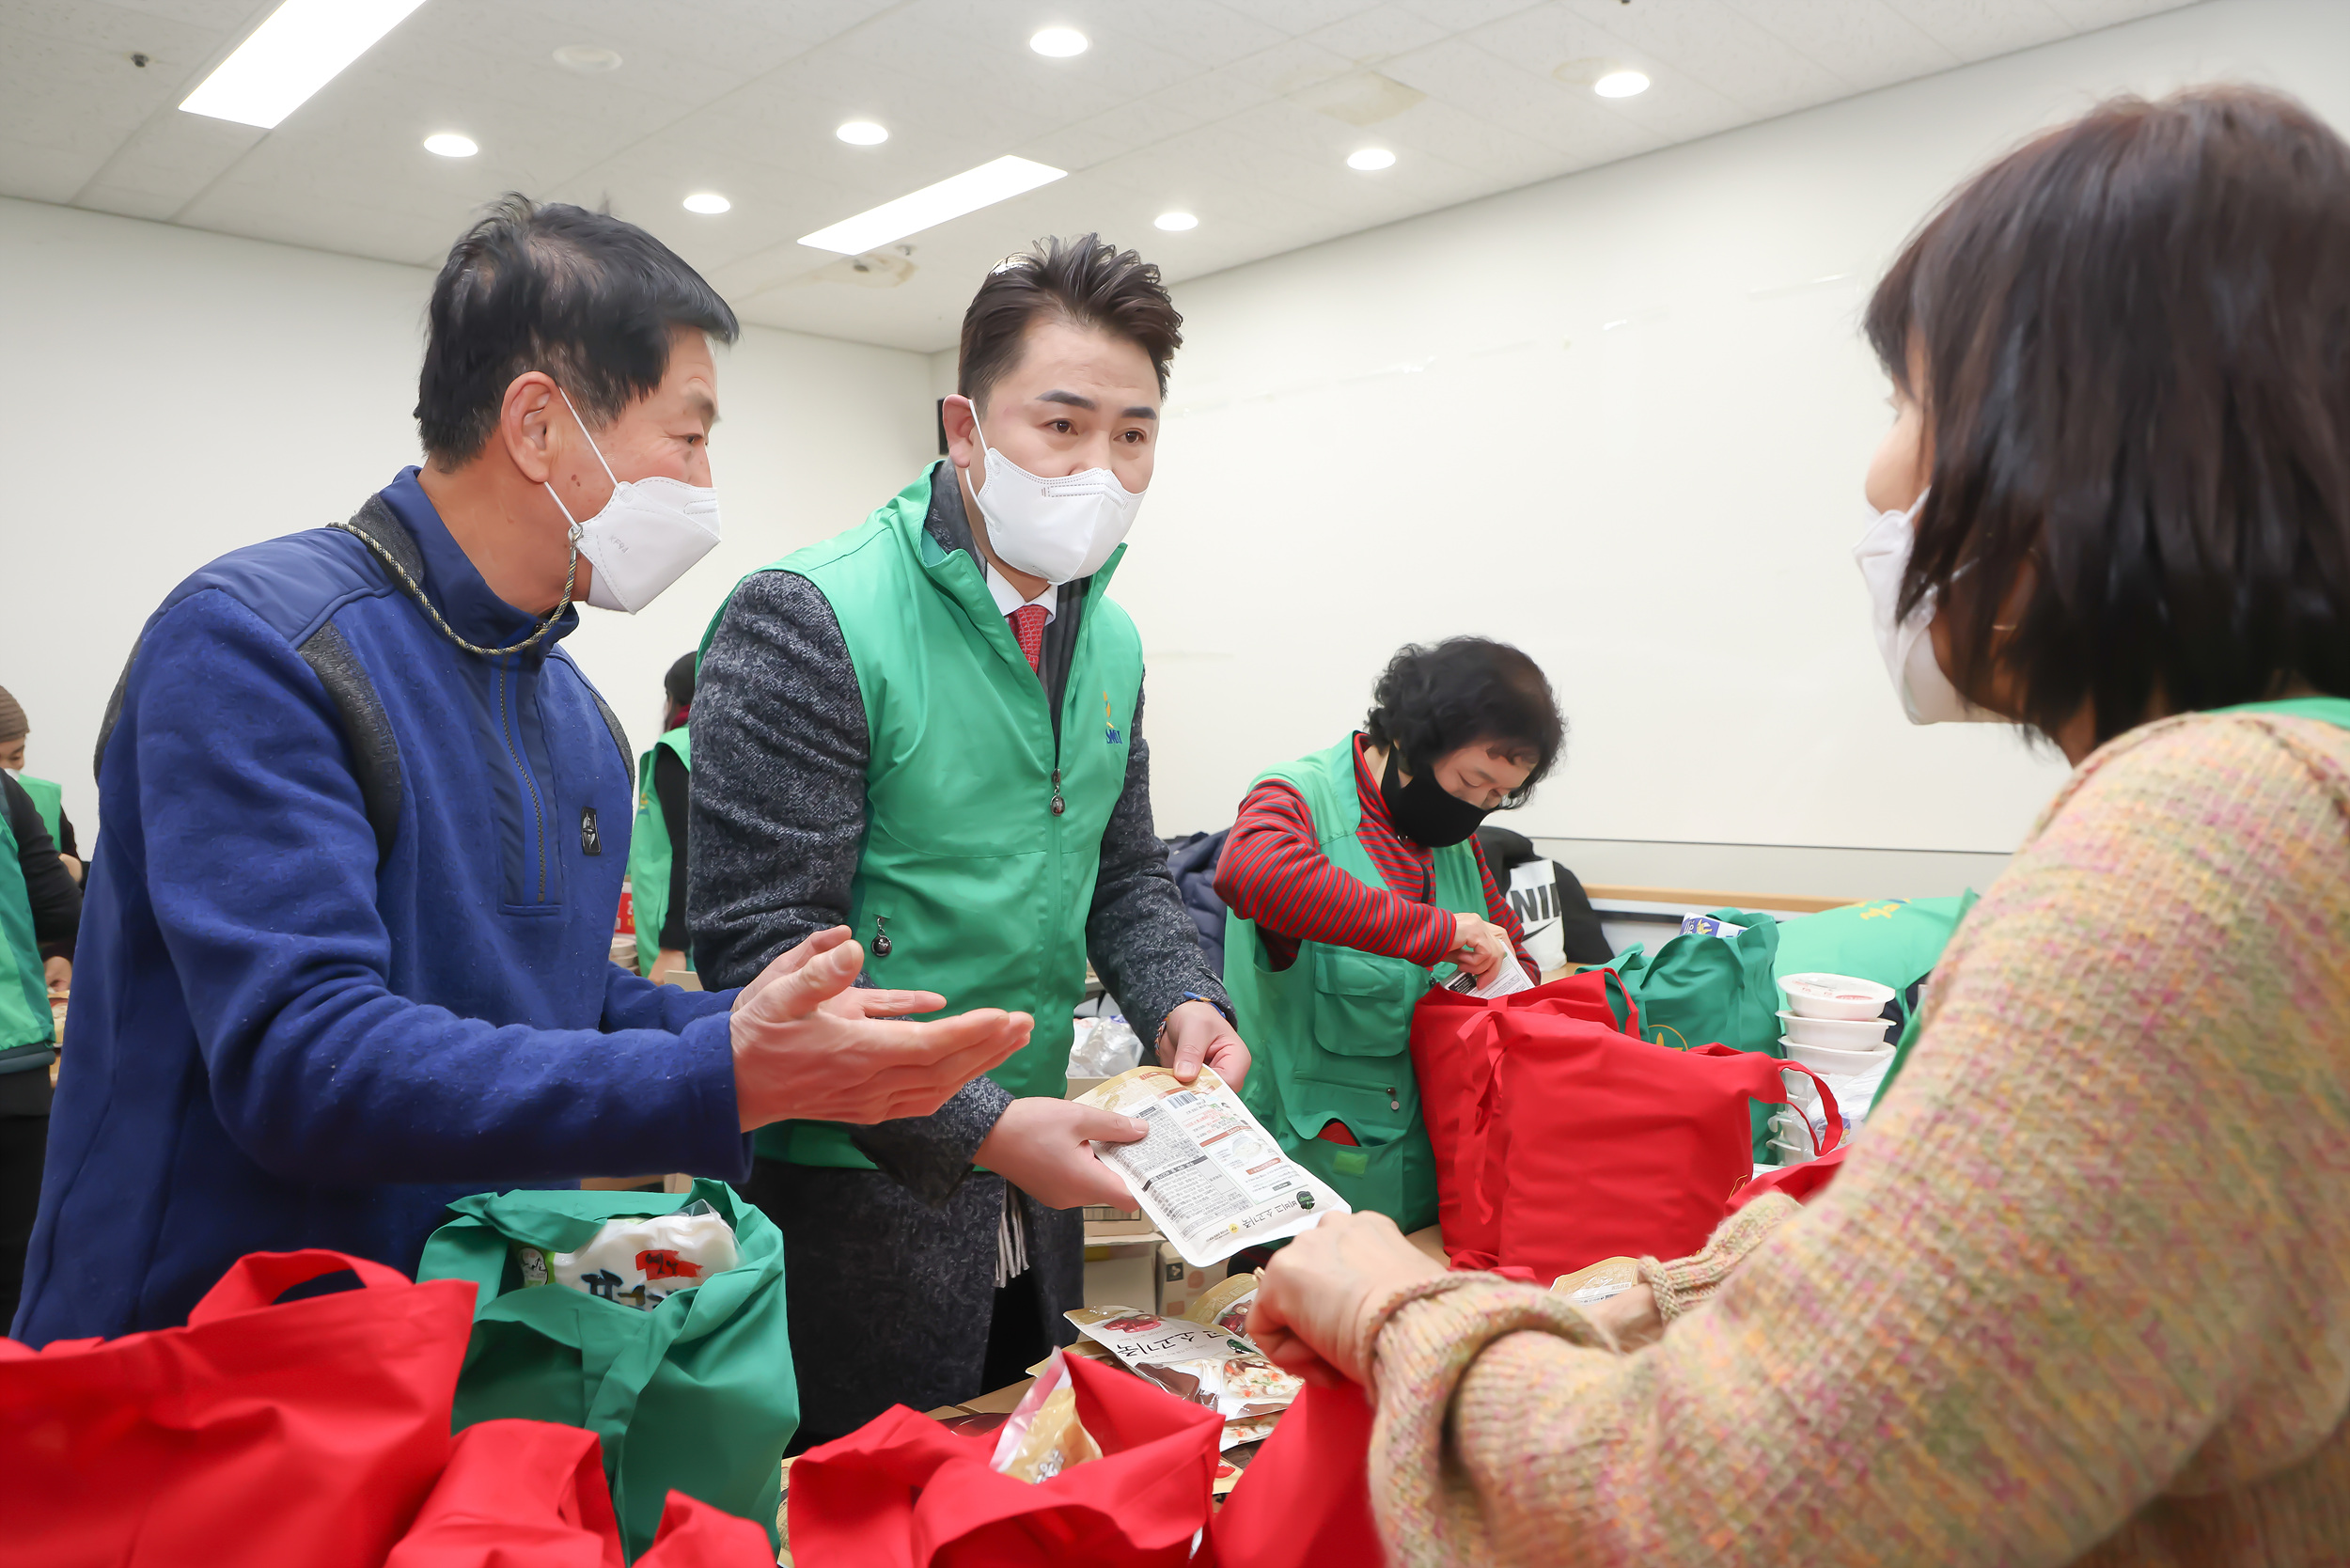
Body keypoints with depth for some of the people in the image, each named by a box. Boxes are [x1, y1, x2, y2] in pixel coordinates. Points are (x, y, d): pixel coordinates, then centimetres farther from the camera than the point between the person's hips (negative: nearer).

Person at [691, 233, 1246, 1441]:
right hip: (853, 1193, -7)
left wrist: (1180, 1001, -4)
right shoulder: (807, 620, -18)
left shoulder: (1110, 640, 6)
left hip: (1033, 1192, 7)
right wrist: (976, 1126, -25)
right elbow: (759, 946, -21)